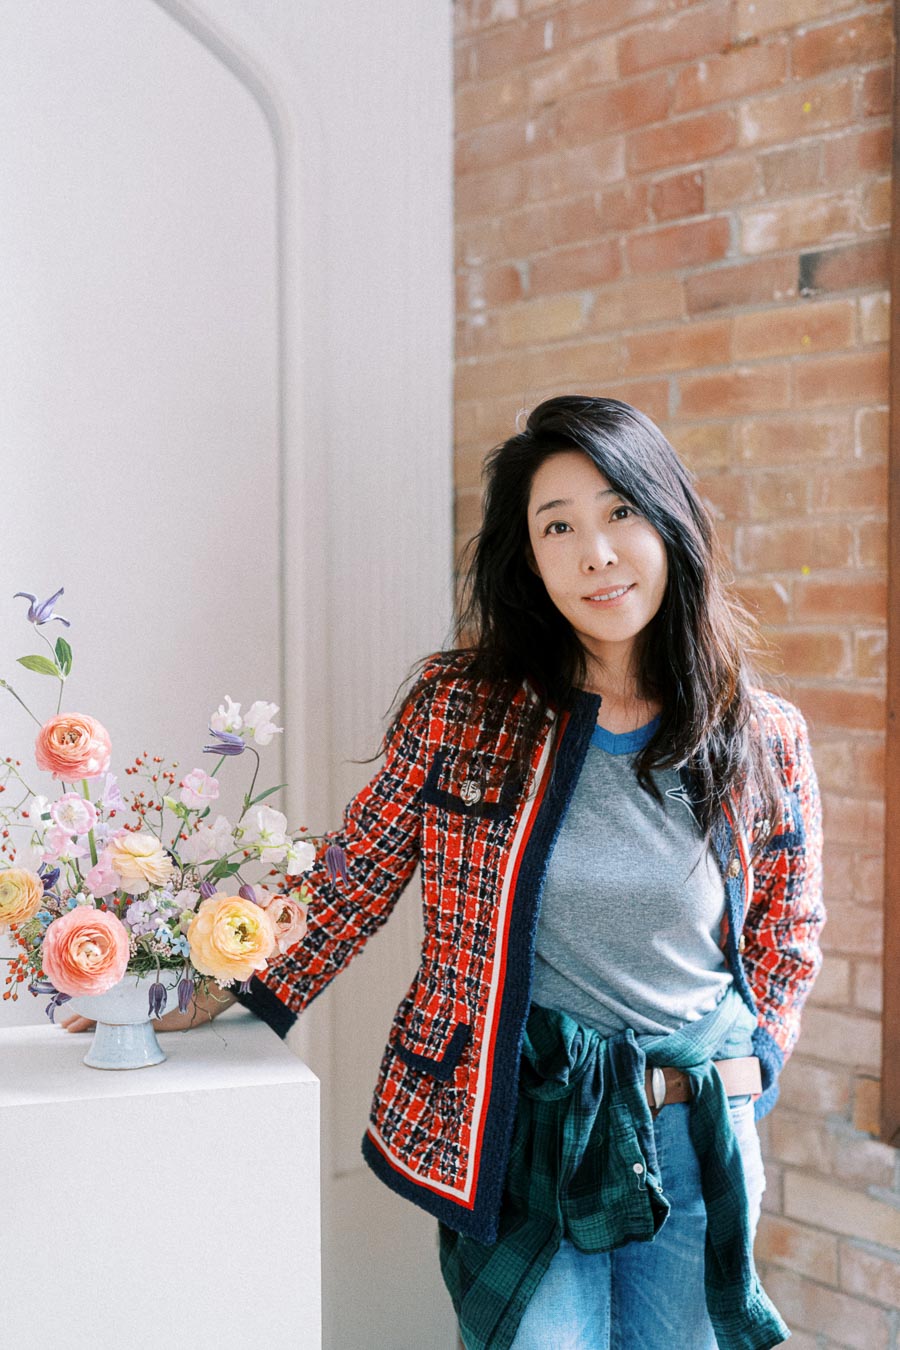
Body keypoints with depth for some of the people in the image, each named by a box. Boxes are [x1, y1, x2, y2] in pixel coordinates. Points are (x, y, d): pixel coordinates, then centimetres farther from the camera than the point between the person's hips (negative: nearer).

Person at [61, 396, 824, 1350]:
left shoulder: (766, 739, -1)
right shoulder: (458, 707, -6)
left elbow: (787, 940, 10)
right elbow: (358, 875, 2)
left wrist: (740, 1078, 2)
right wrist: (237, 994, 0)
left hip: (697, 1135, 2)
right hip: (513, 1128, -1)